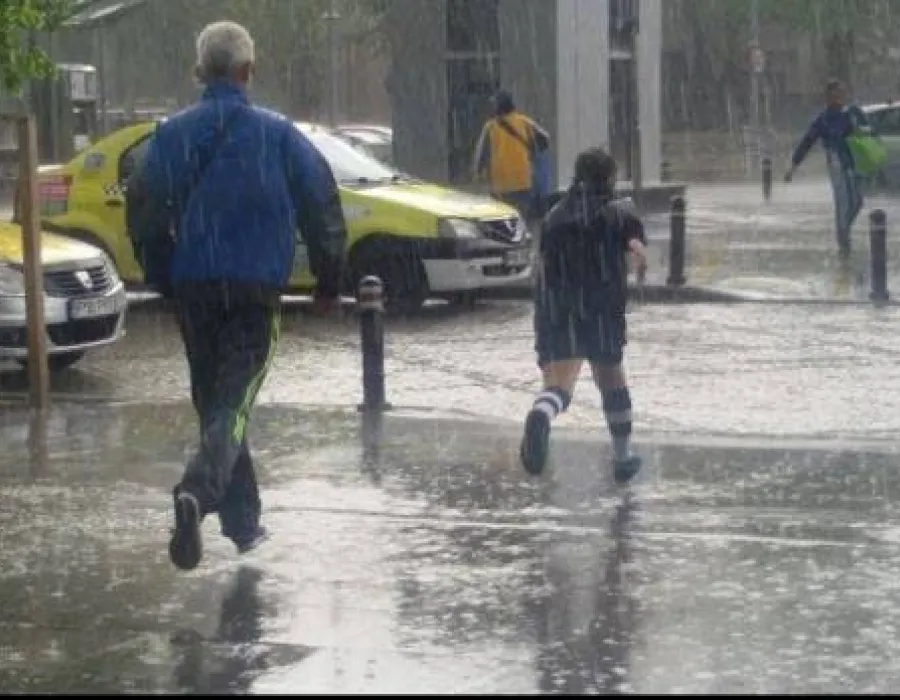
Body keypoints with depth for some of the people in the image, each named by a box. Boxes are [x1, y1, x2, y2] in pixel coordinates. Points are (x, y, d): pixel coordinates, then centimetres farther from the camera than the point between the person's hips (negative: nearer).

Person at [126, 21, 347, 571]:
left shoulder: (173, 136, 3)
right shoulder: (277, 135, -3)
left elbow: (143, 212, 4)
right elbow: (323, 207, -1)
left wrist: (165, 279, 16)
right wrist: (329, 282, 10)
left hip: (194, 290, 3)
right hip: (256, 289, -3)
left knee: (213, 401, 16)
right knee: (235, 402, -7)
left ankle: (244, 524, 21)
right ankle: (198, 493, -34)